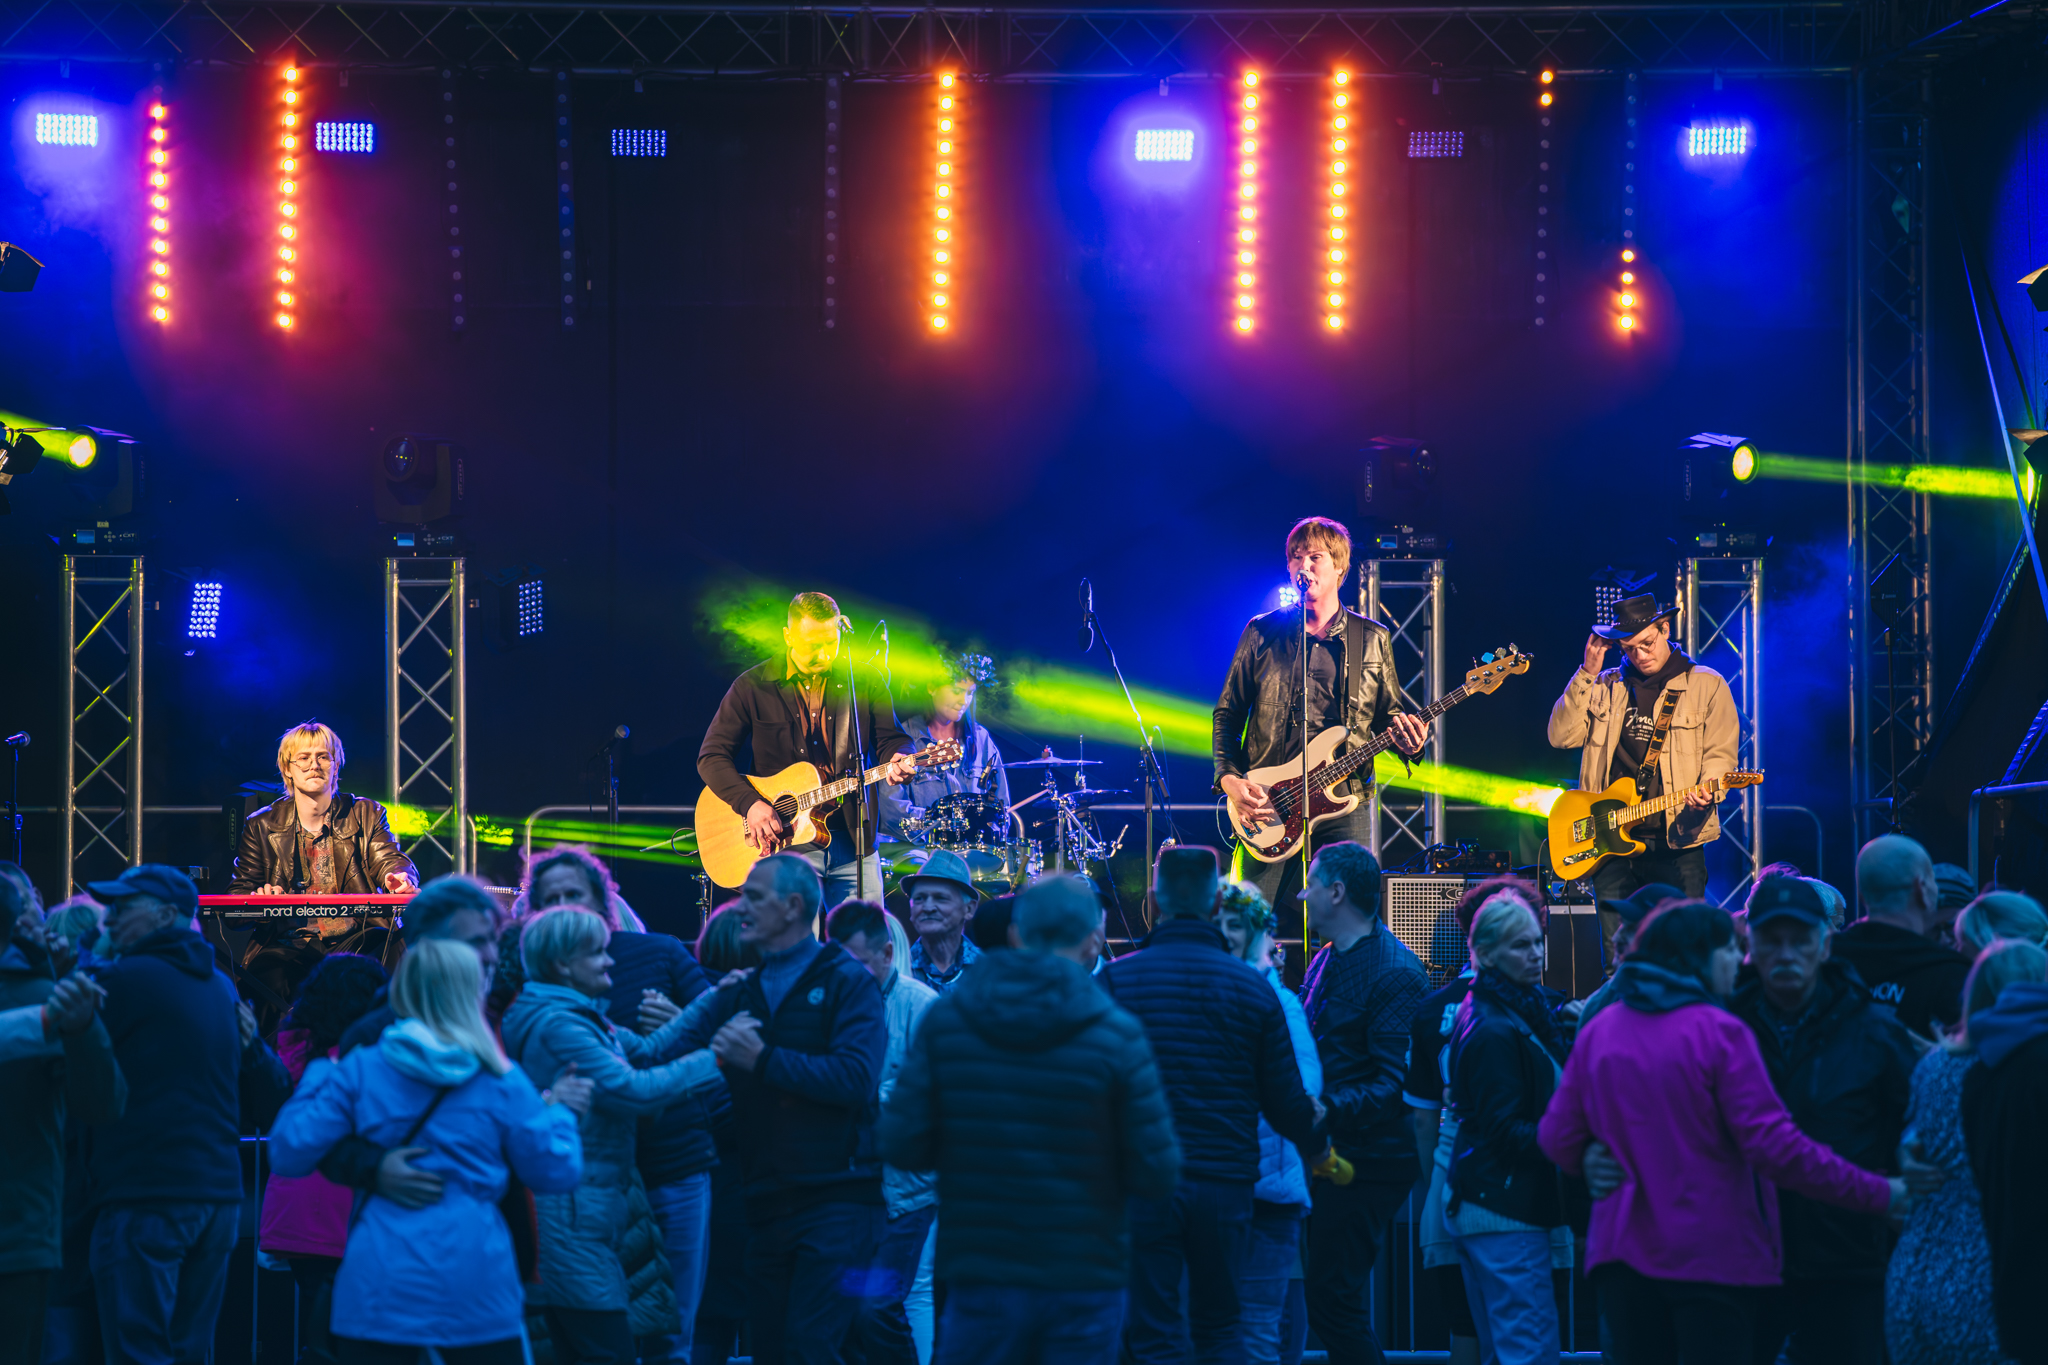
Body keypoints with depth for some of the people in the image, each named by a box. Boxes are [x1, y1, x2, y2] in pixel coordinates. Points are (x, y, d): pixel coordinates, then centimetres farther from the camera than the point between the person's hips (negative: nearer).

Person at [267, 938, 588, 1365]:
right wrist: (558, 1111, 24)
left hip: (378, 1289, 1)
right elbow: (557, 1173, 5)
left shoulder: (360, 1070, 0)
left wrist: (317, 1079, 16)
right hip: (474, 1293, -1)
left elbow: (289, 1153, 1)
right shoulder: (501, 1082, -1)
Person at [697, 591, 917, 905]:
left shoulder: (865, 682, 7)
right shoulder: (751, 687, 1)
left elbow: (889, 738, 8)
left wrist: (898, 760, -17)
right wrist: (749, 804, -13)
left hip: (854, 841, 2)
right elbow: (712, 756, 2)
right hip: (785, 841, -2)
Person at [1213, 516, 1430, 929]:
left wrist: (1407, 738, -7)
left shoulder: (1371, 640, 10)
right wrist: (1229, 779, -6)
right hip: (1266, 809, 0)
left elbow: (1390, 713, 17)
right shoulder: (1262, 633, 7)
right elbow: (1227, 715, 9)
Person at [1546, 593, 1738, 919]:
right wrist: (1587, 673, 0)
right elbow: (1562, 736, 5)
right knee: (1616, 943, -2)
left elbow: (1720, 755, 0)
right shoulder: (1605, 687, 16)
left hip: (1677, 844, -3)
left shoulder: (1707, 685, 6)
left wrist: (1704, 792, -20)